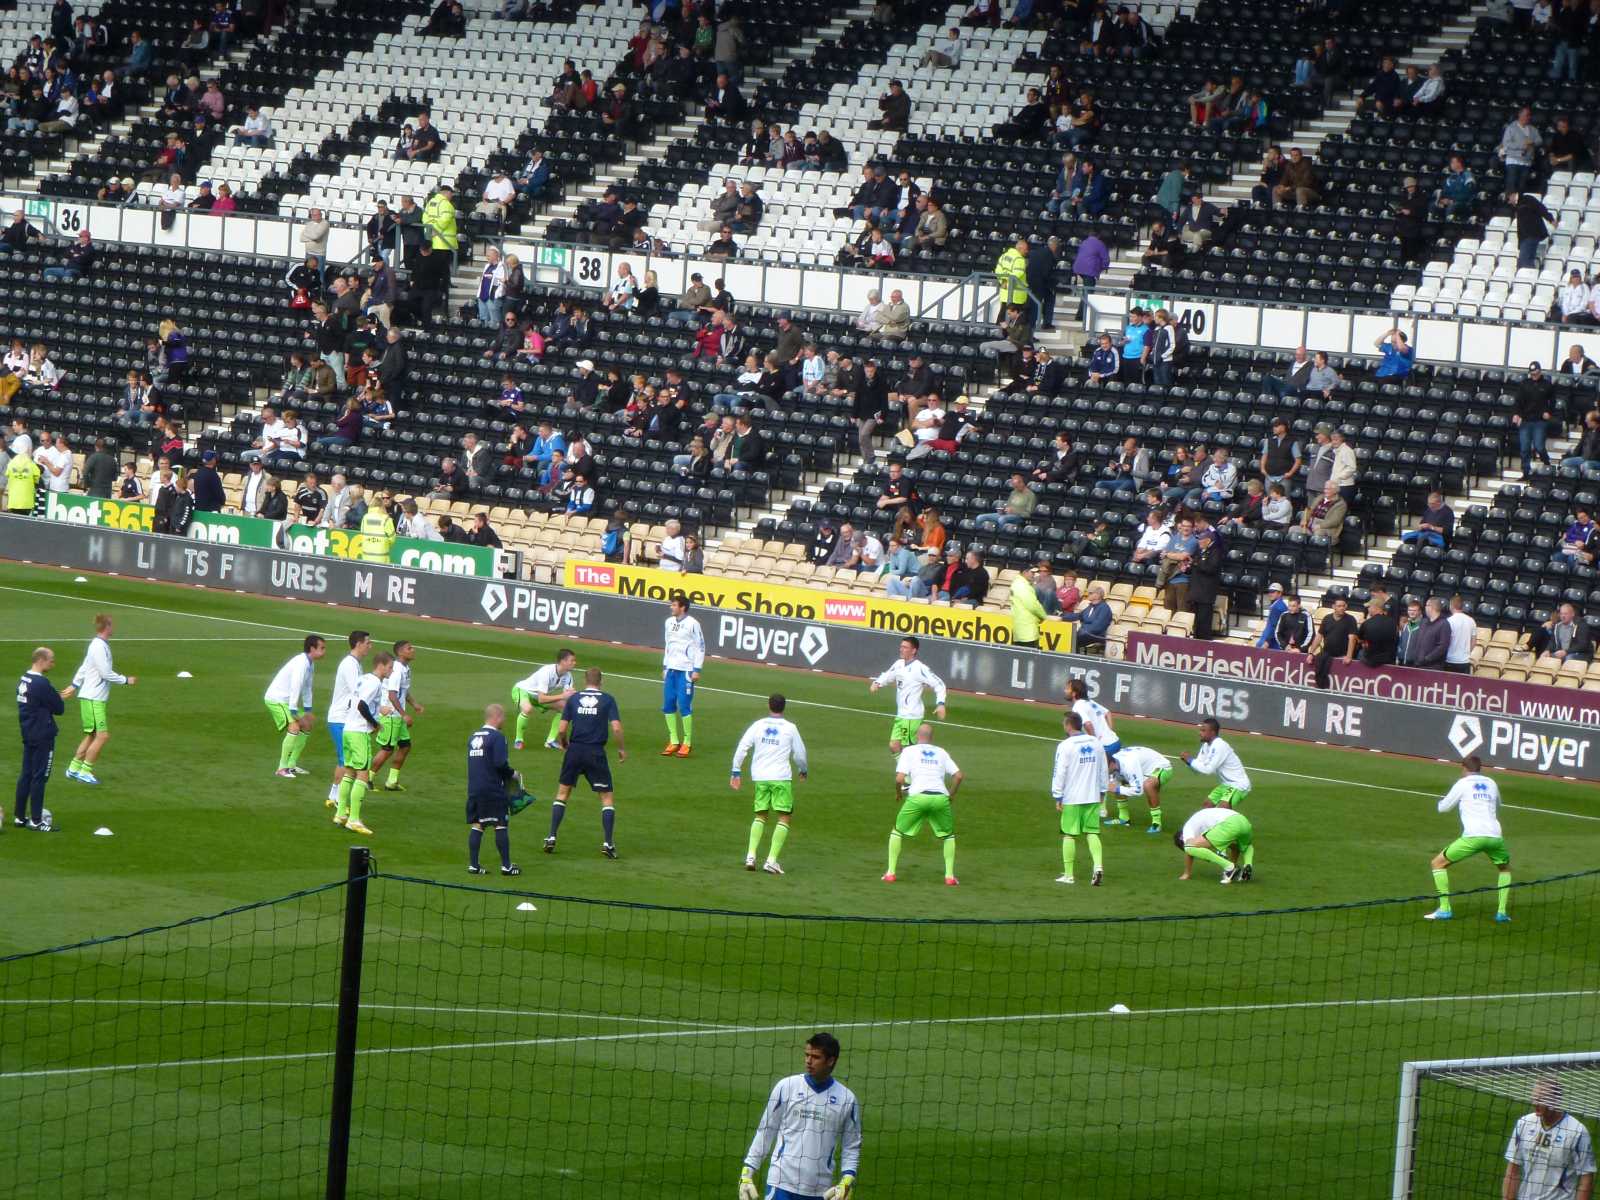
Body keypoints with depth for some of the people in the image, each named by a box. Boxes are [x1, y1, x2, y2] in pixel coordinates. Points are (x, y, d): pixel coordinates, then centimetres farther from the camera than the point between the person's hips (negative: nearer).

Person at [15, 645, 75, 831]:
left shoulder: (24, 680, 8)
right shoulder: (41, 683, -20)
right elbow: (58, 709, -14)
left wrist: (60, 696, 10)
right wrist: (62, 698, 7)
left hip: (28, 735, 9)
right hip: (43, 737, -9)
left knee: (25, 775, 13)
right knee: (39, 777, -3)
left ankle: (19, 816, 18)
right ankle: (36, 820, 0)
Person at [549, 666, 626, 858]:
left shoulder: (573, 699, 2)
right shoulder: (607, 700, -1)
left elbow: (562, 729, -2)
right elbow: (616, 727, -11)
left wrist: (563, 743, 19)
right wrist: (621, 749, 5)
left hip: (575, 750, 2)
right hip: (596, 753, -2)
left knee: (562, 793, 17)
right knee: (607, 797, 8)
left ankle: (551, 838, 12)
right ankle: (608, 843, -1)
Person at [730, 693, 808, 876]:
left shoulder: (758, 725, 5)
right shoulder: (790, 728, 0)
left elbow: (741, 748, 0)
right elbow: (799, 753, 7)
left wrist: (736, 771, 6)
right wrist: (803, 770, 26)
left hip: (760, 777, 3)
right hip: (781, 777, -3)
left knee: (760, 816, 15)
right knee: (784, 818, 2)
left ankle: (750, 856, 0)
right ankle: (771, 860, -10)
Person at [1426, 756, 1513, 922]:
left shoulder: (1462, 784, 9)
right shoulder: (1491, 784, 20)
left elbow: (1443, 808, 18)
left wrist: (1442, 800, 40)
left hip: (1472, 837, -4)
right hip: (1495, 836, 4)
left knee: (1438, 863, 12)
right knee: (1505, 868, 31)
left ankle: (1444, 909, 3)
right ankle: (1501, 911, 16)